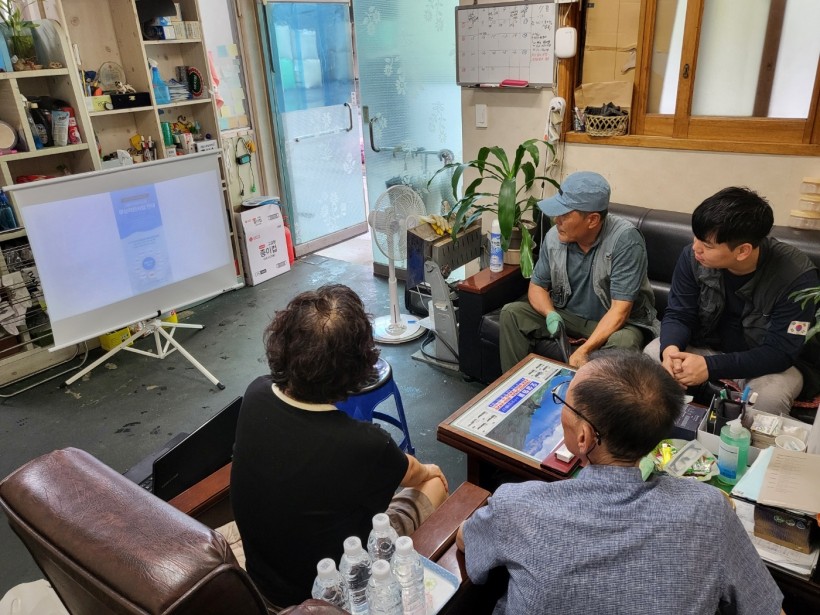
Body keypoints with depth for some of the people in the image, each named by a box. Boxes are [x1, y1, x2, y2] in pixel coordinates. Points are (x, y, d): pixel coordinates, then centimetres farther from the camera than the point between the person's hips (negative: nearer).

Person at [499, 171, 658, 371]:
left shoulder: (625, 240, -25)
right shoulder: (555, 236, -10)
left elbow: (619, 310, -26)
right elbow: (537, 286, 3)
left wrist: (585, 350, -37)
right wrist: (551, 315, -19)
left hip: (617, 323, -4)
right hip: (567, 315, 5)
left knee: (622, 342, -37)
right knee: (512, 313, -11)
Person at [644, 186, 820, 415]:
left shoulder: (796, 275, -27)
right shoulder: (693, 257, -18)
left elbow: (780, 351, -27)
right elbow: (678, 315, -10)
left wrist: (711, 366, -40)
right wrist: (671, 349, -35)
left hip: (768, 362, -3)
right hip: (708, 346, 3)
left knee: (770, 396, -34)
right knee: (652, 355, -22)